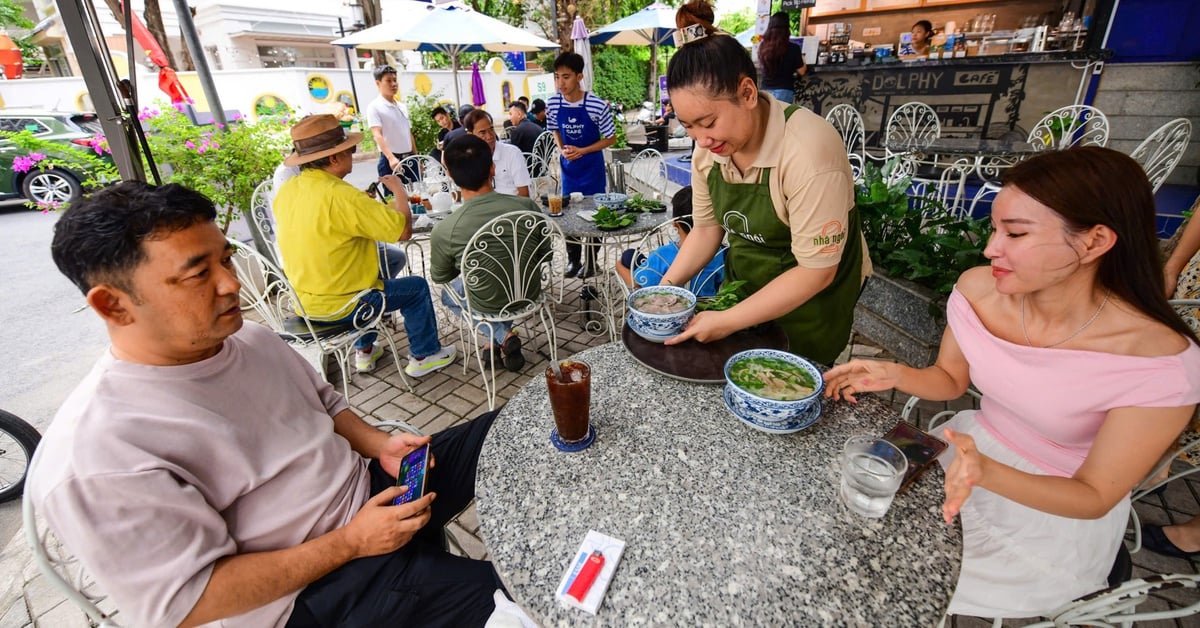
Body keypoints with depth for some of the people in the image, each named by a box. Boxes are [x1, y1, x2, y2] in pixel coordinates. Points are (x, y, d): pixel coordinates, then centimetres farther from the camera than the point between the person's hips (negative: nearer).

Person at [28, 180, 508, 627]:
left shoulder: (251, 339, 0)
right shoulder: (94, 461, -21)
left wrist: (379, 445, -5)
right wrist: (351, 542, -20)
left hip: (369, 487, 7)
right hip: (307, 589, -7)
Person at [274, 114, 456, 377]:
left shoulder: (286, 191, -2)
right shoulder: (340, 195, -27)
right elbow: (404, 230, -24)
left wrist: (364, 204, 7)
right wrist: (399, 191, -6)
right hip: (338, 305, -8)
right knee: (416, 287, 10)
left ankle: (364, 351, 39)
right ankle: (425, 355, 22)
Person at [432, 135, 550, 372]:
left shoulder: (443, 231, -25)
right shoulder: (527, 206, -21)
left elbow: (439, 277, -5)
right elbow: (545, 253, -4)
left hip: (489, 305, -3)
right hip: (529, 294, 3)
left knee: (448, 293, 30)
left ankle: (501, 336, 12)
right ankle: (503, 336, 28)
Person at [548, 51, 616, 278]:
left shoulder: (597, 105, -19)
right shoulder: (553, 104, -7)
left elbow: (610, 138, -9)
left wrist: (582, 151, -18)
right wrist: (562, 149, -9)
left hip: (592, 168, -4)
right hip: (568, 168, 4)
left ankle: (591, 261, 21)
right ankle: (573, 260, 25)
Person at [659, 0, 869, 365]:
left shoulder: (807, 150, -29)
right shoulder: (708, 147, -9)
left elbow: (817, 270, -26)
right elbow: (707, 228, 1)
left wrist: (729, 321, -27)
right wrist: (668, 285, -12)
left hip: (811, 297, -5)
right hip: (743, 284, 6)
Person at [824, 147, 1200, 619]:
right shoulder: (979, 289, -16)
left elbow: (1095, 498, -18)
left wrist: (987, 472, -38)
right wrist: (895, 376, -20)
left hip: (1059, 511, -4)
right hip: (973, 450, 4)